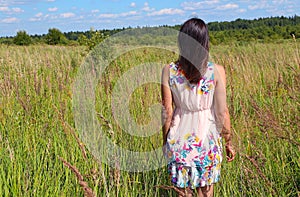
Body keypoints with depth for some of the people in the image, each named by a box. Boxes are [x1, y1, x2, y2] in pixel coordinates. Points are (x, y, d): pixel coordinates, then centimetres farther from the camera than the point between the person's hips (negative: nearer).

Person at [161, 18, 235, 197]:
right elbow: (222, 112, -8)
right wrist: (228, 143, 6)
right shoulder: (216, 71, -12)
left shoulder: (169, 71, -8)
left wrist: (165, 141, 10)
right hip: (207, 138, -1)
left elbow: (167, 112, -4)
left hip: (179, 138, 1)